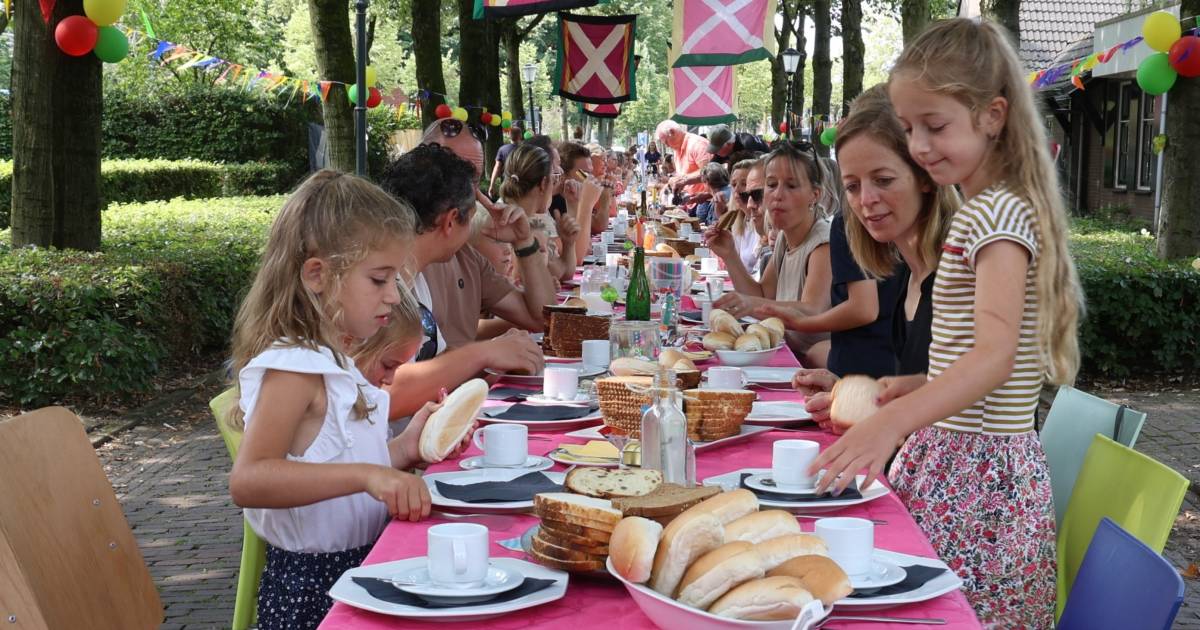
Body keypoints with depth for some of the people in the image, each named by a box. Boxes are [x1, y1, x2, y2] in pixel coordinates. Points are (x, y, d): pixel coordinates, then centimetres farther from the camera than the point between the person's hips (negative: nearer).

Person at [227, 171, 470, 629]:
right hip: (314, 585, -9)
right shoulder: (291, 368, -17)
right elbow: (247, 480, -30)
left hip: (358, 566, 9)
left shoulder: (328, 360, 12)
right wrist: (366, 475, -37)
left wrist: (400, 452, 2)